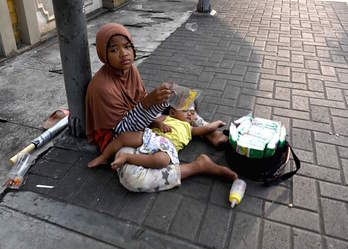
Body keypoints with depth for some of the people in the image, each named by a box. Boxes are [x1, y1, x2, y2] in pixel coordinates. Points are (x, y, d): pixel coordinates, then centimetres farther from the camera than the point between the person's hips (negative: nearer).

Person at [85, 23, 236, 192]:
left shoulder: (130, 69, -5)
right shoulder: (102, 87, -27)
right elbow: (122, 129, -23)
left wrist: (156, 121, -11)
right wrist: (149, 102, -37)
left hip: (141, 125, 8)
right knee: (131, 178, -38)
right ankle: (198, 166, -31)